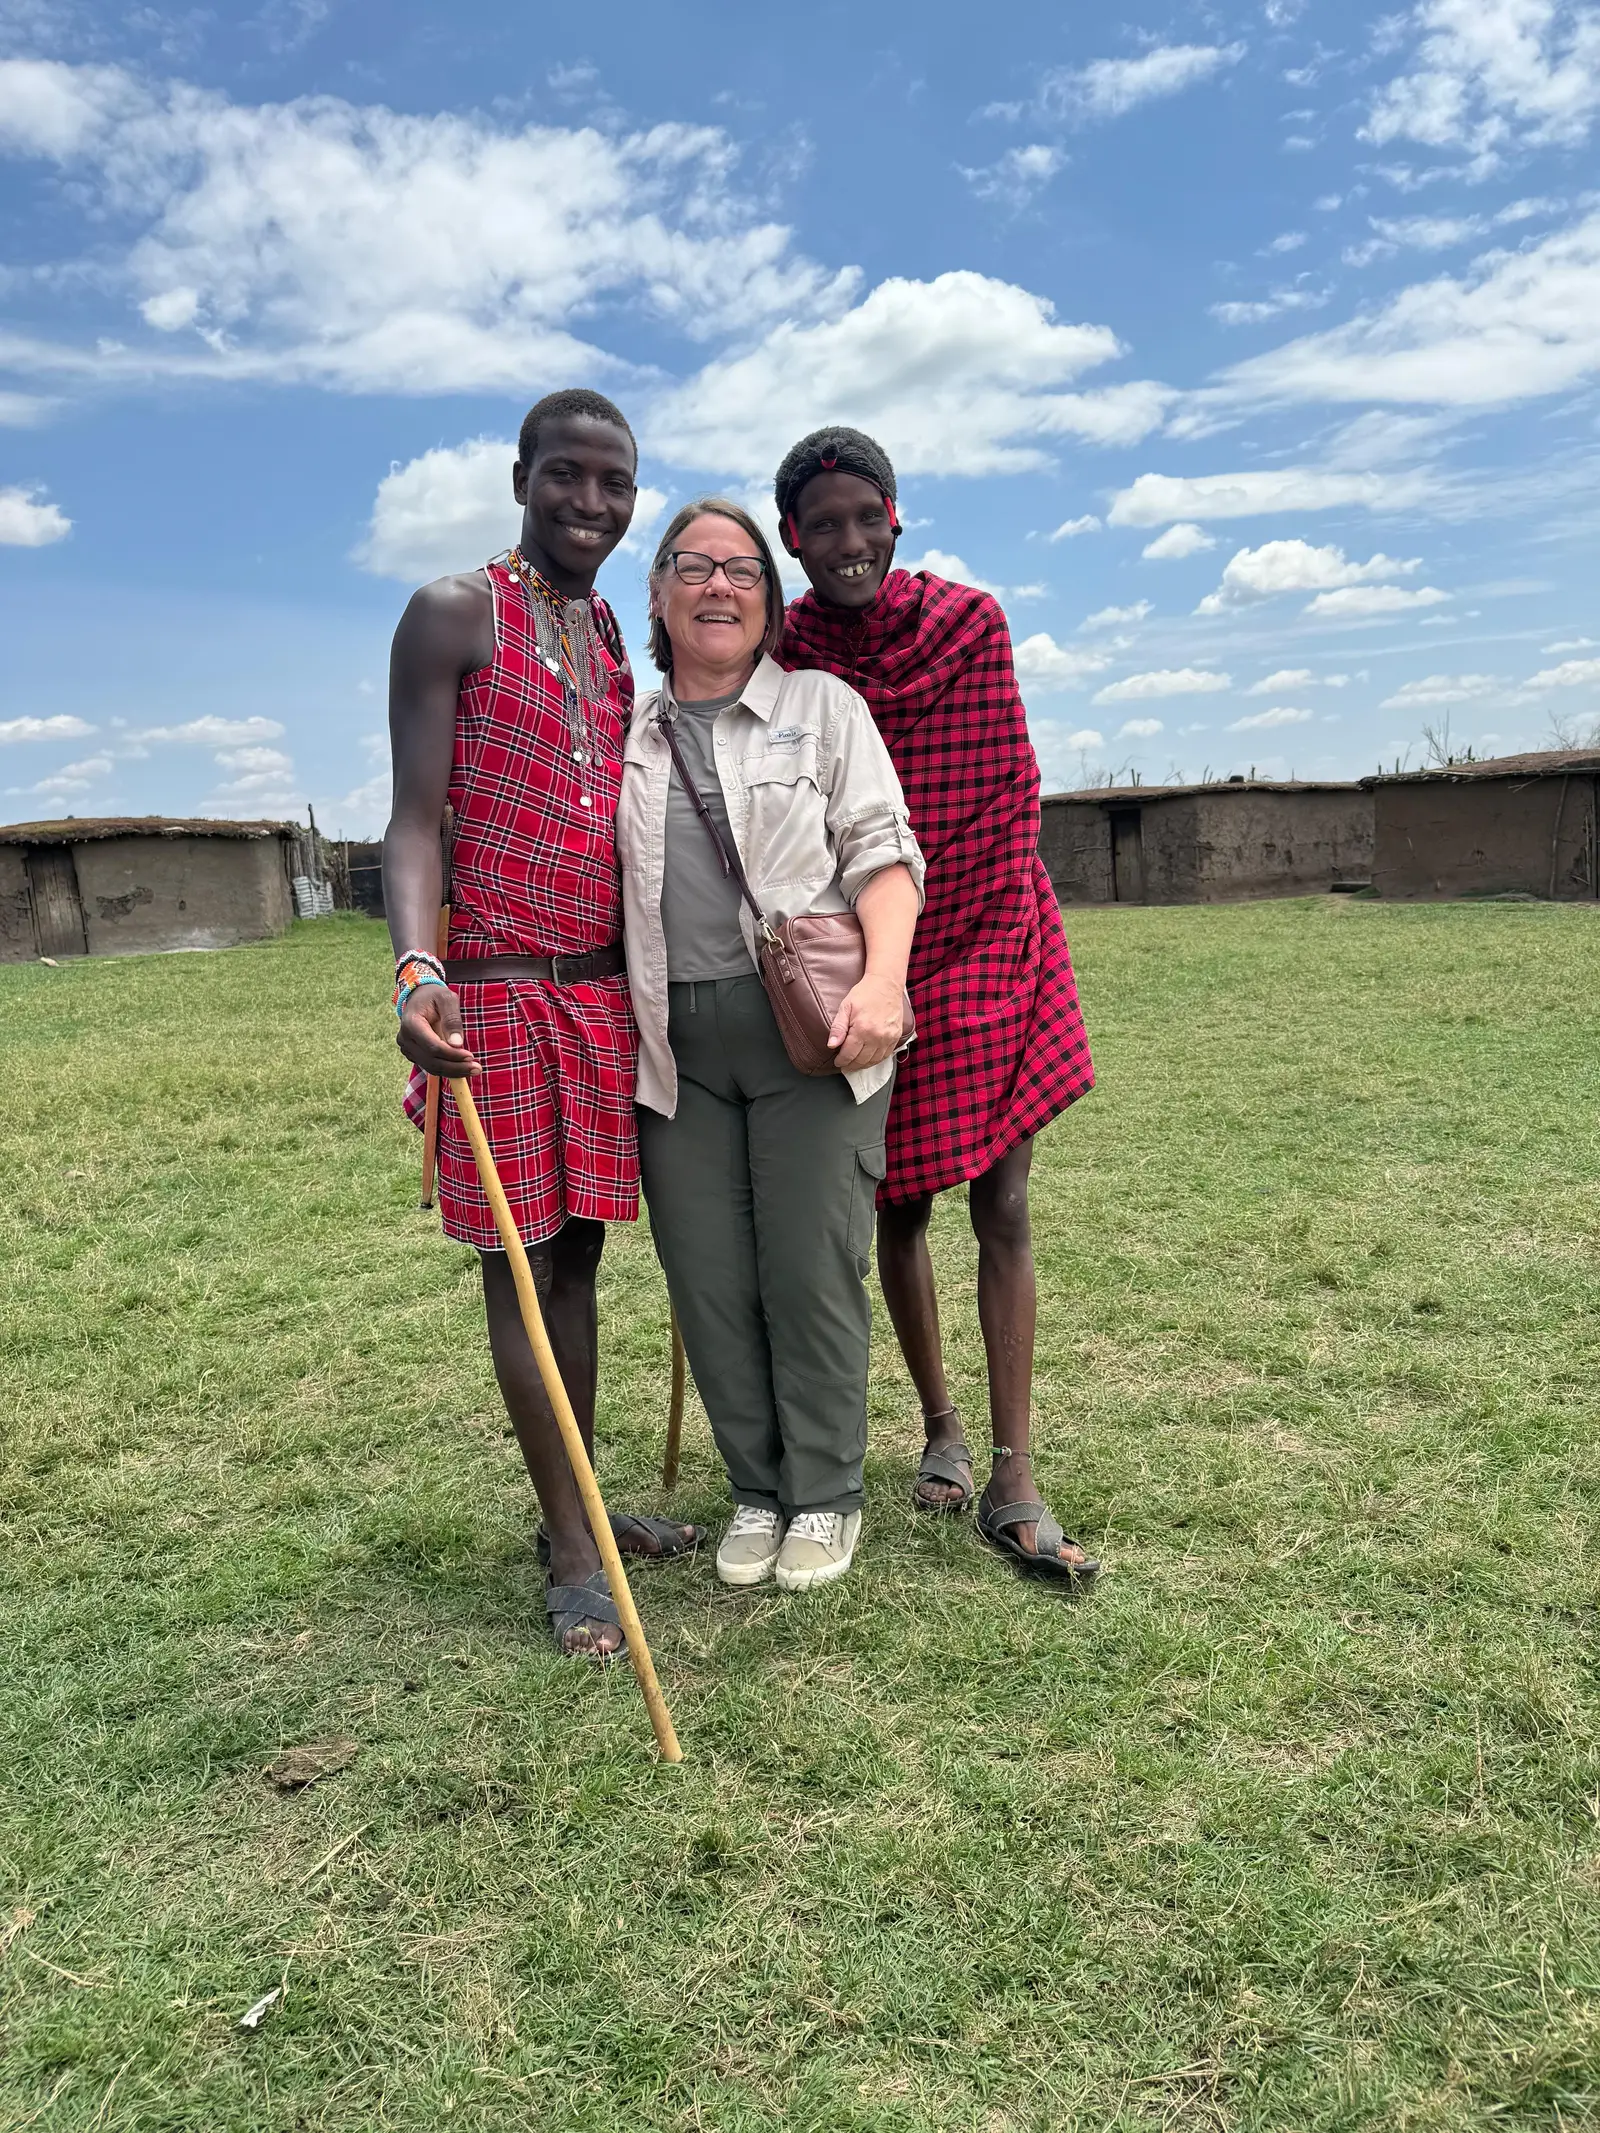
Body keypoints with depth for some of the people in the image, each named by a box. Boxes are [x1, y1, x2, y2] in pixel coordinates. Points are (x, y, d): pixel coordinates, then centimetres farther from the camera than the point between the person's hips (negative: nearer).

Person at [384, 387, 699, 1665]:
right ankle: (572, 1553, 10)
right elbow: (416, 816, -11)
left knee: (580, 1248, 12)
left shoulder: (613, 634, 16)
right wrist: (415, 967, -28)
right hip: (497, 991, -6)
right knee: (520, 1259, 0)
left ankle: (582, 1505, 26)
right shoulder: (456, 616, -4)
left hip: (606, 987, 7)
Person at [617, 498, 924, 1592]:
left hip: (809, 1026, -2)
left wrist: (883, 981, -16)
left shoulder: (822, 704, 9)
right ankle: (758, 1490, 22)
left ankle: (827, 1497, 17)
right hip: (675, 1041, 3)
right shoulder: (624, 735, 16)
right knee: (709, 1278, 3)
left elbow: (882, 849, 1)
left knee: (810, 1268, -3)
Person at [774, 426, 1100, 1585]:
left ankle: (1015, 1483, 6)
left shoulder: (973, 623, -2)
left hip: (993, 946, 1)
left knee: (1004, 1206, -1)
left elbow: (1008, 792, 4)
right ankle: (940, 1423, 32)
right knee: (899, 1206, 9)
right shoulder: (776, 659, -5)